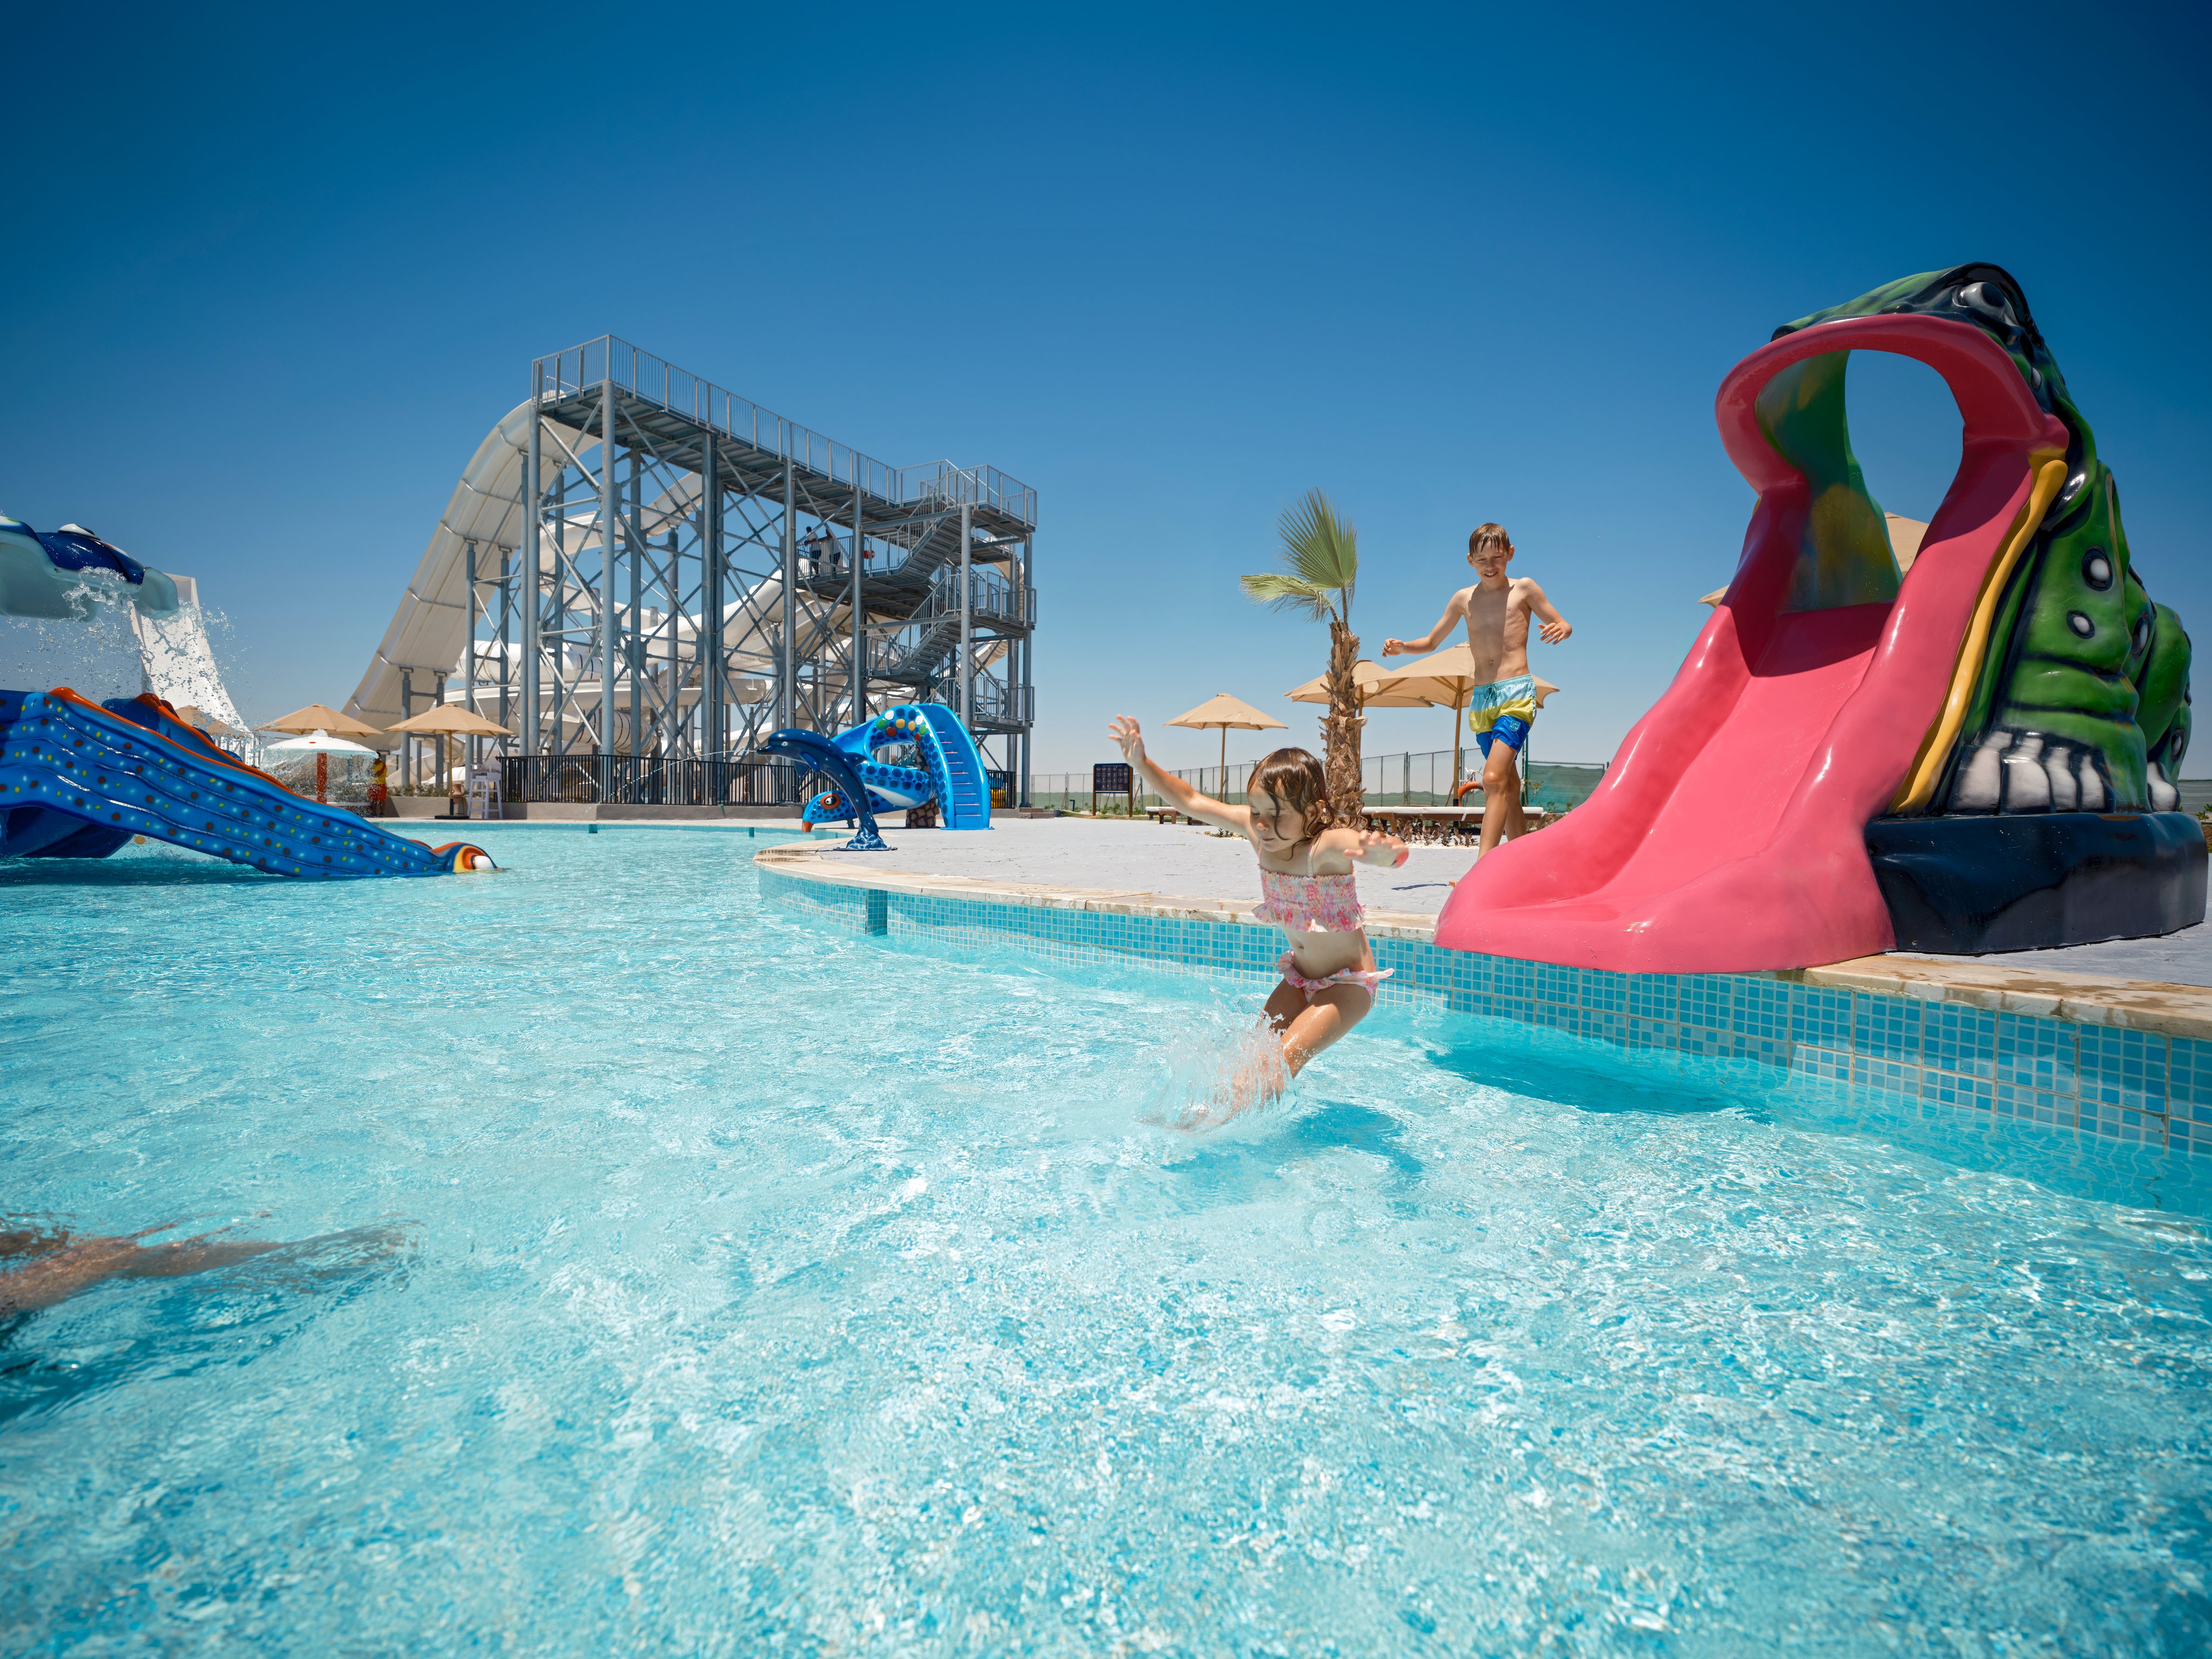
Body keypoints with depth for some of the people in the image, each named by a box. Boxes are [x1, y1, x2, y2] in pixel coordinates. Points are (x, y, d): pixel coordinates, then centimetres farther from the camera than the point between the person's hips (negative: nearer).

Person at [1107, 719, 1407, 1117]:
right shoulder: (1256, 829, -13)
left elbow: (1396, 853, -52)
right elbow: (1191, 802, -4)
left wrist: (1385, 849, -76)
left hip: (1348, 983, -7)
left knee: (1284, 1058, -20)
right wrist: (1143, 764, -12)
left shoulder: (1328, 845, -33)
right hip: (1299, 976, 7)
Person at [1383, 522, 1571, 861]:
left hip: (1517, 693, -4)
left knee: (1494, 779, -20)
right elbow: (1431, 642, 21)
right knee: (1509, 786, 11)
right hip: (1482, 699, 4)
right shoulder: (1464, 599, 13)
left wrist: (1560, 631, -16)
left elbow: (1565, 625, 9)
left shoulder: (1524, 589, 5)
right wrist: (1402, 647, 1)